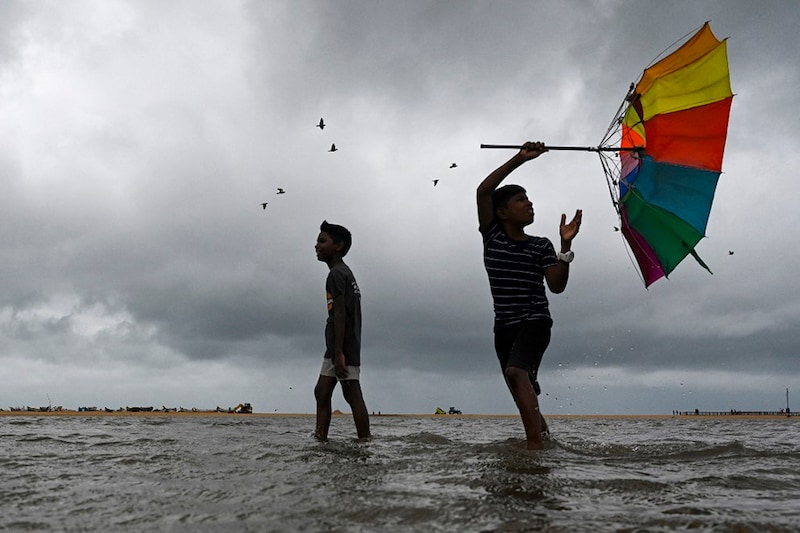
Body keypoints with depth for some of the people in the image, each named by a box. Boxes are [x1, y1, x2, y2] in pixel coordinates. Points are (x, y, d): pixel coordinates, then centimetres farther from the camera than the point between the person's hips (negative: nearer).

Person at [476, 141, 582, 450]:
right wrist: (520, 159, -15)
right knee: (525, 398, 10)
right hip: (504, 326, 3)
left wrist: (565, 245, -19)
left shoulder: (541, 246, 2)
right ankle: (544, 437, 32)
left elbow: (557, 286, -9)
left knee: (516, 372, -31)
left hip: (535, 322, -3)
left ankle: (536, 446, -40)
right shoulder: (492, 236, 3)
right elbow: (483, 191, -9)